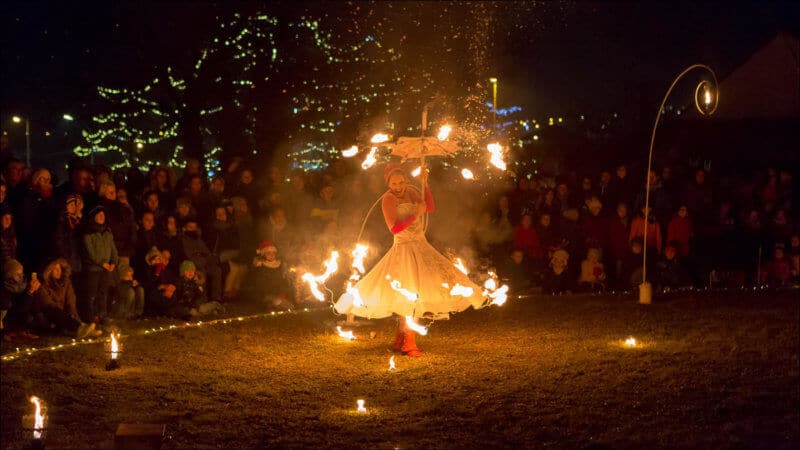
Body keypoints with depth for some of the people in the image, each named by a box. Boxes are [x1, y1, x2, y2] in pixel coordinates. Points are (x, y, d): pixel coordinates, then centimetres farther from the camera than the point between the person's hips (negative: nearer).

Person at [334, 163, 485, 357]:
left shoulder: (410, 192, 7)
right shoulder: (388, 199, -13)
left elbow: (430, 208, 1)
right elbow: (394, 228, -22)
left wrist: (425, 184, -6)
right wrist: (416, 214, -21)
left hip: (420, 247, 7)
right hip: (404, 249, -7)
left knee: (409, 297, 10)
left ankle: (400, 339, 20)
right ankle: (409, 343, -5)